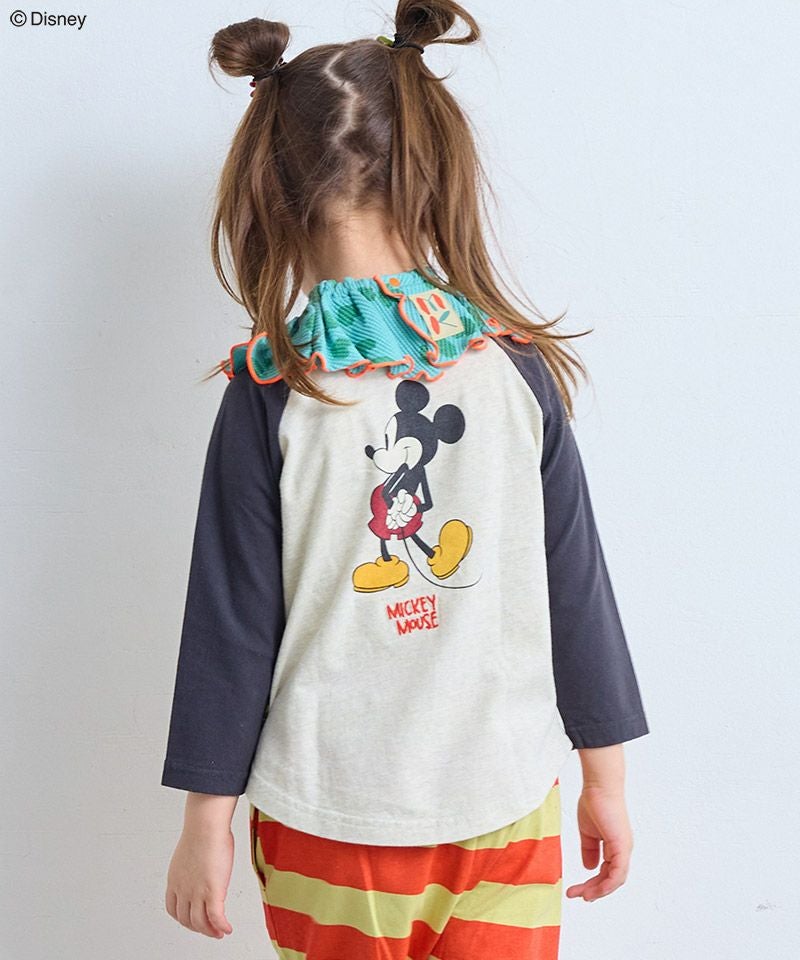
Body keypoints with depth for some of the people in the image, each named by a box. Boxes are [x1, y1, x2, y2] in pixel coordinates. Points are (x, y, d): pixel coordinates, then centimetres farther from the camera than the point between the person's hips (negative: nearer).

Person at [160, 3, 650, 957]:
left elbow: (233, 618, -8)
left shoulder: (268, 393, -11)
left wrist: (207, 819, 4)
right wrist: (606, 780, 11)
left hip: (328, 817, 0)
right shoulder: (519, 369, -7)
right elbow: (577, 589, -2)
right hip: (508, 805, 1)